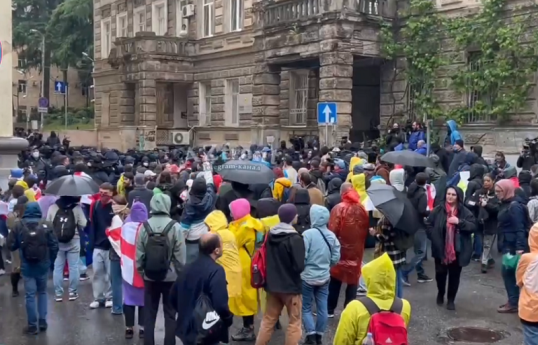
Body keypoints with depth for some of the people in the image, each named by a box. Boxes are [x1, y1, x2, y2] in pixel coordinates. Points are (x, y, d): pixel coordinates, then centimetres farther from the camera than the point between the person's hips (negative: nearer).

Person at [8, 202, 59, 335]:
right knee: (42, 292, 17)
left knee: (30, 295, 4)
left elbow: (11, 245, -1)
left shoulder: (19, 226, -7)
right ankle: (42, 321, 17)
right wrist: (50, 260, 9)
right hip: (43, 265, 1)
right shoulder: (46, 225, -7)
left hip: (26, 266, -1)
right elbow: (54, 245, -6)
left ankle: (33, 325, 8)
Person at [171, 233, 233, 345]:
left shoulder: (188, 268, 8)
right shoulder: (216, 271, -18)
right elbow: (220, 305, -26)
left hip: (187, 329, 8)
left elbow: (173, 297, 15)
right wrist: (229, 319, -8)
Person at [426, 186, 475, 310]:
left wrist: (459, 222, -21)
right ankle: (440, 294, 36)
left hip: (458, 250, 0)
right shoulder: (438, 210, -3)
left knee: (454, 275, 7)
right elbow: (429, 225, 3)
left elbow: (473, 226, -7)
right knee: (440, 273, 9)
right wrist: (435, 238, -6)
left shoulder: (465, 211, -2)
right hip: (441, 248, 0)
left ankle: (451, 299, 22)